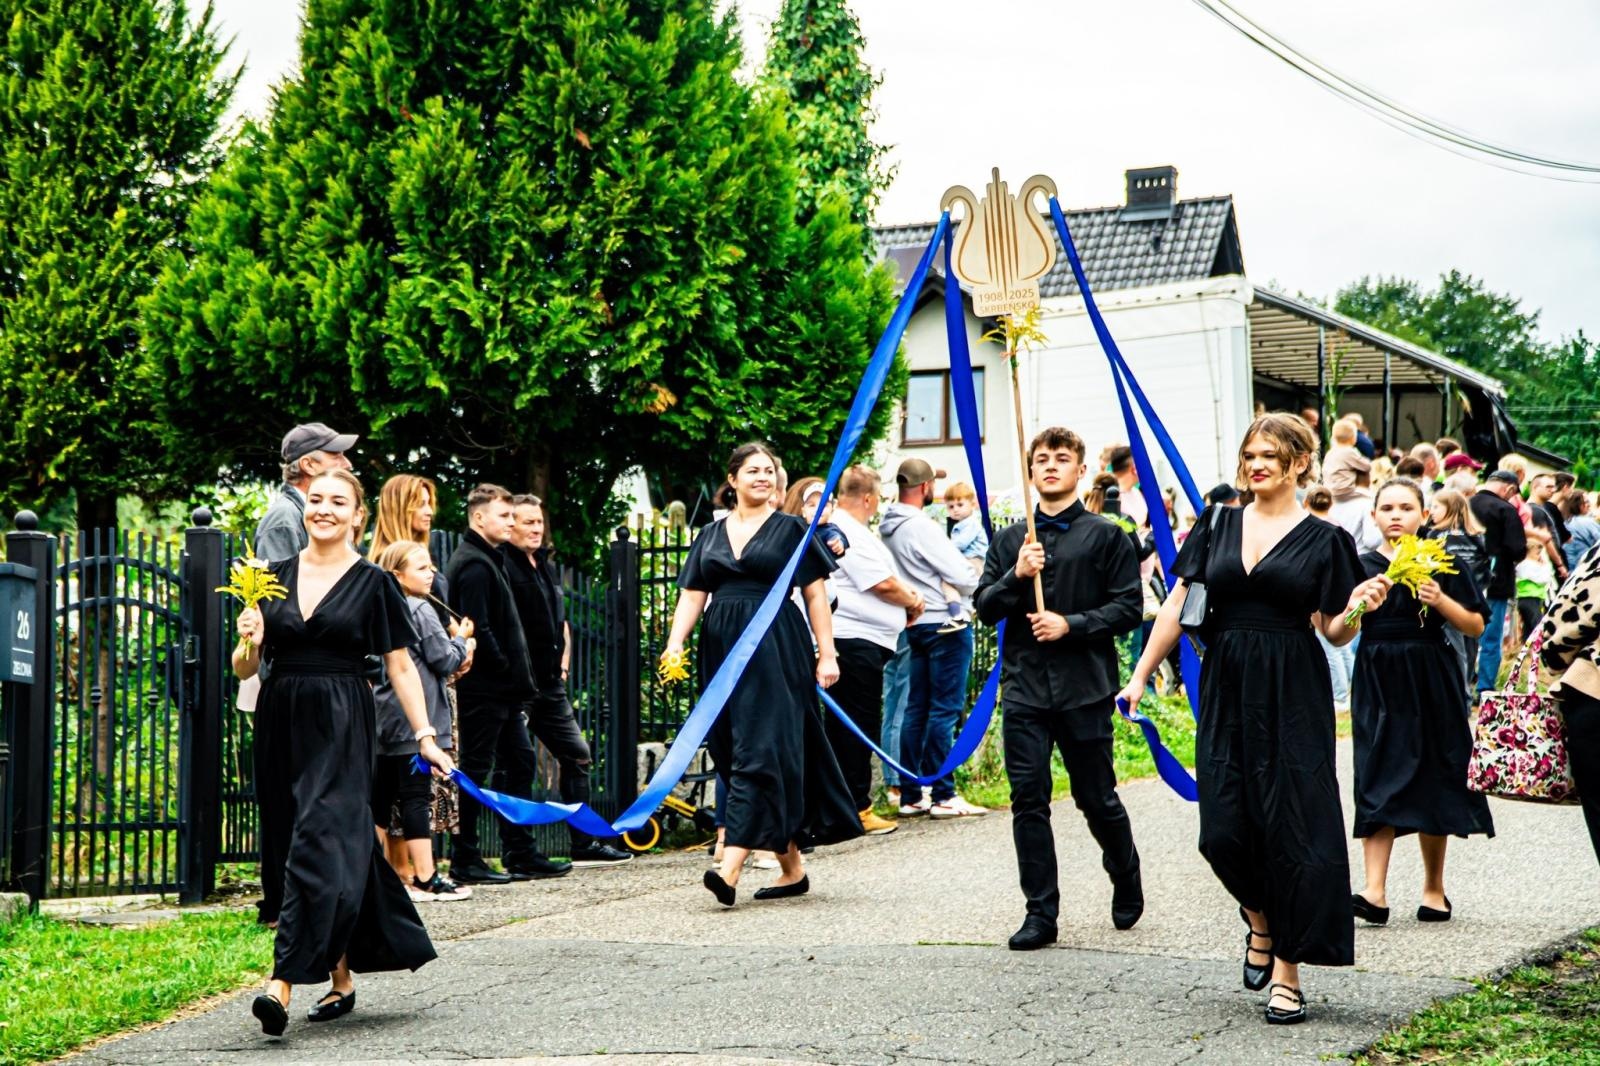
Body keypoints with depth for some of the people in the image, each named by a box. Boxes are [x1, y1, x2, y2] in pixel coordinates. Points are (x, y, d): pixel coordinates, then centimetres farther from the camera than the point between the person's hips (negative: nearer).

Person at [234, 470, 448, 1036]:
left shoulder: (373, 584, 0)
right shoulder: (275, 577, 9)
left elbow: (400, 667, 2)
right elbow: (244, 669, 11)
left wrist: (425, 736, -3)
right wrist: (250, 642, -11)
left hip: (341, 729, -4)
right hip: (281, 726, 4)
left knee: (318, 846, -13)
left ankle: (283, 984, -18)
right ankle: (342, 981, 21)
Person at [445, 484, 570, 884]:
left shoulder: (490, 560, 19)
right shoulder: (474, 565, -14)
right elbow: (477, 629, -22)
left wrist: (518, 677, 12)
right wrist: (506, 670, -14)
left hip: (501, 690, 10)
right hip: (483, 687, -10)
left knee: (519, 762, 12)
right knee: (474, 772, -4)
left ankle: (521, 855, 17)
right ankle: (464, 861, 2)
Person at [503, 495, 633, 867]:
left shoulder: (547, 567, 18)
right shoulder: (503, 566, -10)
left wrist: (563, 666, 13)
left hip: (549, 684, 9)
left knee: (577, 756, 10)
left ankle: (584, 846, 17)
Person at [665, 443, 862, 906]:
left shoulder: (790, 529, 4)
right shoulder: (711, 534, 14)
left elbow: (815, 595, 2)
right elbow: (692, 595, 9)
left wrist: (827, 654, -4)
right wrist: (675, 642, -6)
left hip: (775, 650, -5)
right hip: (722, 650, 5)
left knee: (759, 752, -12)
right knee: (731, 751, 7)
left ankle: (731, 867, -21)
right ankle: (792, 868, 18)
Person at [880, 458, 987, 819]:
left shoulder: (888, 527, 7)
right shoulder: (922, 528, -18)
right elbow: (962, 578, -18)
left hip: (915, 624, 8)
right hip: (943, 625, -8)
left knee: (917, 708, 11)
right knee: (944, 709, -4)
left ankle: (911, 794, 14)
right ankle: (943, 795, -2)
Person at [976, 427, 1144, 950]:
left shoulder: (1104, 536, 1)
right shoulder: (1010, 540, 11)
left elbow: (1128, 608, -2)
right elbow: (985, 607, 8)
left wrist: (1071, 624, -13)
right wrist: (1016, 576, -10)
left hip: (1085, 687, -3)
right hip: (1024, 686, 3)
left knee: (1097, 798, 7)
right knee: (1028, 800, -1)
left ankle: (1127, 882, 34)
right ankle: (1041, 912, 5)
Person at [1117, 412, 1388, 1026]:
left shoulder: (1323, 539, 2)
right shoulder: (1218, 526, 10)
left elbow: (1333, 632, 2)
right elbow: (1178, 605, 9)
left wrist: (1357, 607, -18)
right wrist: (1141, 673, 5)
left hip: (1292, 698, -3)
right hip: (1226, 692, 3)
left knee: (1290, 826, -5)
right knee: (1223, 830, -3)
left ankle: (1287, 975, 3)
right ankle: (1260, 919, 29)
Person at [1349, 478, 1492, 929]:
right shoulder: (1362, 567, 5)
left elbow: (1476, 626, 2)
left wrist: (1441, 602, -14)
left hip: (1431, 684, -1)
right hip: (1377, 684, 1)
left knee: (1433, 783, 3)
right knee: (1377, 783, -7)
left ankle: (1434, 888, 17)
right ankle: (1375, 892, -12)